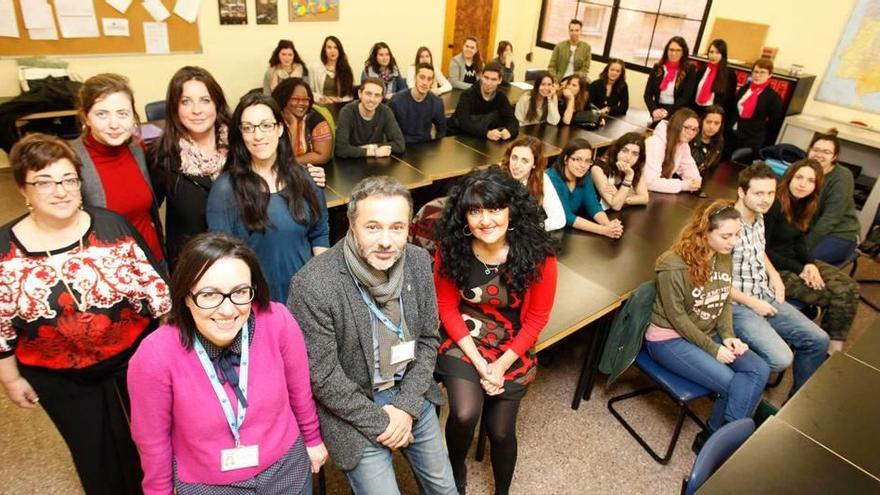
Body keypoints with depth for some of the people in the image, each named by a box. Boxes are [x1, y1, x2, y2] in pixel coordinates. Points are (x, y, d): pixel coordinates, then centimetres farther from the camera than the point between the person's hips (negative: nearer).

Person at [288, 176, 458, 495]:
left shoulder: (419, 261, -11)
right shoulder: (313, 285, -27)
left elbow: (428, 339, 0)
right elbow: (322, 376, -18)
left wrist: (407, 405, -9)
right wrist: (379, 423, -12)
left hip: (412, 394, 5)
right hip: (353, 409, -4)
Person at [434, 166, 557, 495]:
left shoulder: (538, 255, -19)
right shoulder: (450, 251, -17)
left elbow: (537, 317, -8)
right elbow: (447, 308, -7)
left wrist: (501, 364, -13)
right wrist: (479, 363, -14)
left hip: (513, 347, 1)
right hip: (463, 341, 0)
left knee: (501, 430, 6)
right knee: (465, 414, -23)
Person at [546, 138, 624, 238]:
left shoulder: (584, 177, 0)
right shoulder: (552, 179, -21)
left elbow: (593, 206, -6)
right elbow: (566, 217, -27)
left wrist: (608, 225, -26)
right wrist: (603, 230, -32)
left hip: (572, 230, 6)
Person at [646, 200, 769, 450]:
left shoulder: (724, 258, 1)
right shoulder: (674, 266, -22)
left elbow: (725, 302, 10)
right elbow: (676, 316, -18)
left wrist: (728, 336, -5)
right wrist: (713, 349, -16)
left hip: (708, 334, 8)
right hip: (670, 339, -7)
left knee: (759, 370, -12)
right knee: (730, 383, -19)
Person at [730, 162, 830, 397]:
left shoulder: (759, 219, 5)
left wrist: (774, 275, 8)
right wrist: (751, 302, -15)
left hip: (765, 298, 9)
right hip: (737, 306, -9)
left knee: (818, 340, 7)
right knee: (780, 358, -22)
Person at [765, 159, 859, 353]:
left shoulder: (803, 204, 6)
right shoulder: (774, 205, -21)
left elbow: (798, 241, 11)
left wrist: (810, 263, -9)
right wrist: (799, 270, -18)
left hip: (794, 260, 9)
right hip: (775, 267, -9)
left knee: (849, 287, -2)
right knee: (836, 295, -14)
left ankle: (834, 350, 4)